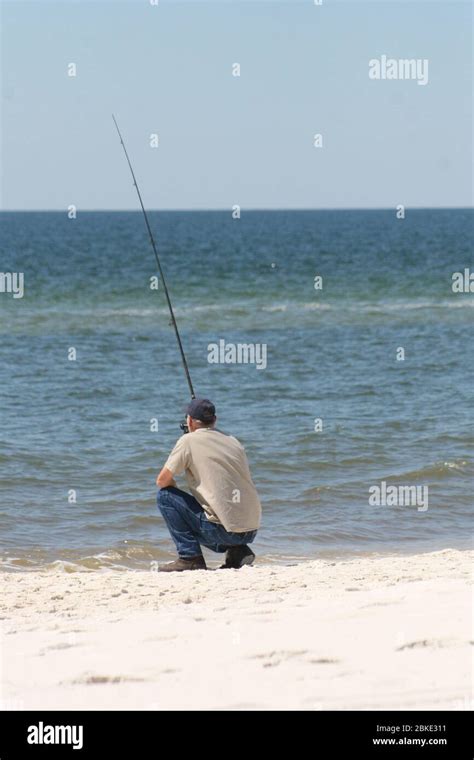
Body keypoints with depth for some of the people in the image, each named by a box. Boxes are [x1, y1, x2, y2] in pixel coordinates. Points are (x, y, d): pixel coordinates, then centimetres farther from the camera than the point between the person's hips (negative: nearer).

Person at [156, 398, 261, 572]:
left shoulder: (189, 441, -2)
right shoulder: (234, 441, 15)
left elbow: (162, 482, 1)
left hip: (224, 529, -7)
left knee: (165, 495, 5)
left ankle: (190, 557, 1)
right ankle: (237, 550, 9)